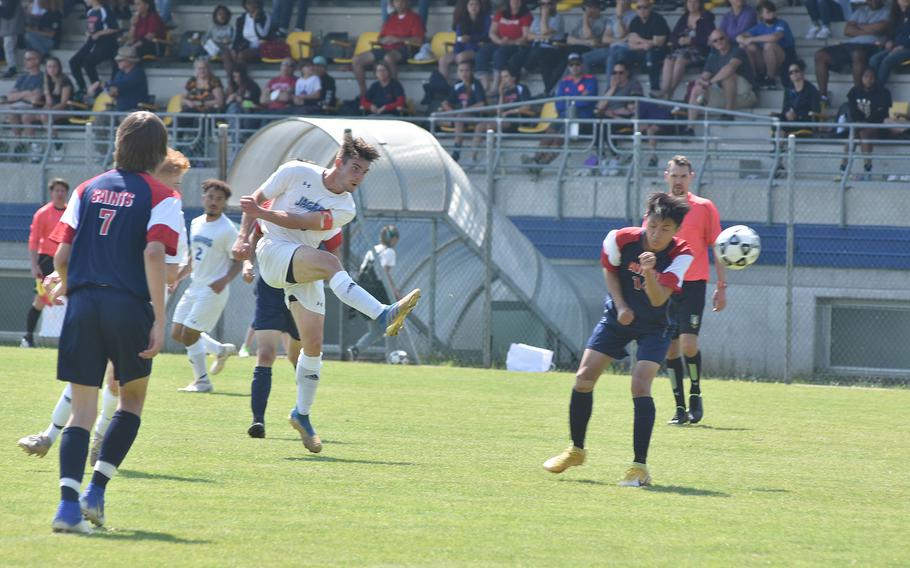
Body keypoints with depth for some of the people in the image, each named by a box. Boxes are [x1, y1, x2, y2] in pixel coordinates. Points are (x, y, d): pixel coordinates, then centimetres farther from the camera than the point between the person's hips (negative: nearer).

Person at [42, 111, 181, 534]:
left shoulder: (88, 189, 12)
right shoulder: (161, 197, 0)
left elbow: (61, 254, 7)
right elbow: (153, 254, -14)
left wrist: (64, 284, 29)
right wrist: (159, 320, -14)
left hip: (84, 303, 3)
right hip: (130, 306, -3)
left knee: (82, 410, 3)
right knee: (132, 400, 18)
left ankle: (68, 503, -13)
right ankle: (96, 491, 7)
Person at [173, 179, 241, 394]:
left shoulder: (227, 230, -14)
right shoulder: (196, 223, 9)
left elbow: (238, 262, -12)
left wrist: (225, 280, -29)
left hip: (214, 290, -8)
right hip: (195, 287, 8)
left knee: (189, 335, -10)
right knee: (177, 333, 9)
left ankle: (202, 381, 5)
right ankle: (221, 350, 27)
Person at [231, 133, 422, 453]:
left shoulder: (345, 209, 4)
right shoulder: (297, 173, -2)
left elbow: (299, 222, -9)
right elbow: (256, 200, 5)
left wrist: (260, 212, -17)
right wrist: (243, 237, -6)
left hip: (304, 272, 6)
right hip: (274, 252, -6)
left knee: (314, 345, 0)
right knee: (329, 262, -33)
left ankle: (302, 415, 17)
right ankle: (385, 315, -54)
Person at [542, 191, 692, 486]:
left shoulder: (681, 255, -24)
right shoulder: (620, 240, -19)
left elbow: (658, 299, -31)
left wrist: (649, 273, -49)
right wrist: (621, 306, -11)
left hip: (655, 325, -3)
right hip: (619, 316, 3)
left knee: (640, 385, -21)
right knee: (584, 378, -3)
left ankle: (640, 467, -15)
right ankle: (576, 449, 19)